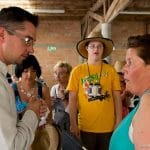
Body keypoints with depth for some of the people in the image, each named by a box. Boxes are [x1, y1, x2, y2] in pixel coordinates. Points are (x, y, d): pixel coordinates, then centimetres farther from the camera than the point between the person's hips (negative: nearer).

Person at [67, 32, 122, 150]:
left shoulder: (111, 70, 1)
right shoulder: (77, 71, -1)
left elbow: (117, 98, 3)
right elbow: (72, 99, -1)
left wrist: (118, 122, -2)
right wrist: (73, 124, -5)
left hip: (108, 127, 1)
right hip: (86, 127, -1)